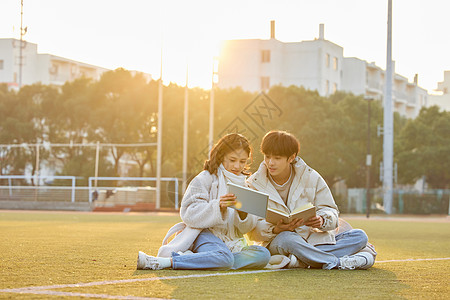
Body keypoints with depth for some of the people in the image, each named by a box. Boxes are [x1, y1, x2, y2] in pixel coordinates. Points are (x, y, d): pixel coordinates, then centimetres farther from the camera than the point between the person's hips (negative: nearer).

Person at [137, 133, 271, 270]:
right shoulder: (206, 179, 1)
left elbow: (246, 228, 11)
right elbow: (189, 214, -11)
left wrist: (243, 214, -13)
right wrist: (218, 206, -26)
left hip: (232, 241, 7)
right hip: (206, 233, -6)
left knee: (263, 255, -25)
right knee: (225, 259, -38)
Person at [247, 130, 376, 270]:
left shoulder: (311, 177, 2)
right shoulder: (254, 184, -1)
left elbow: (331, 213, 2)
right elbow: (253, 232, -6)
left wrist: (322, 220, -23)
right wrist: (275, 230, -28)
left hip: (315, 240, 3)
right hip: (276, 242, -3)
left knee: (360, 236, -16)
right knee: (286, 239, -39)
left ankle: (303, 260, -29)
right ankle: (338, 262, -28)